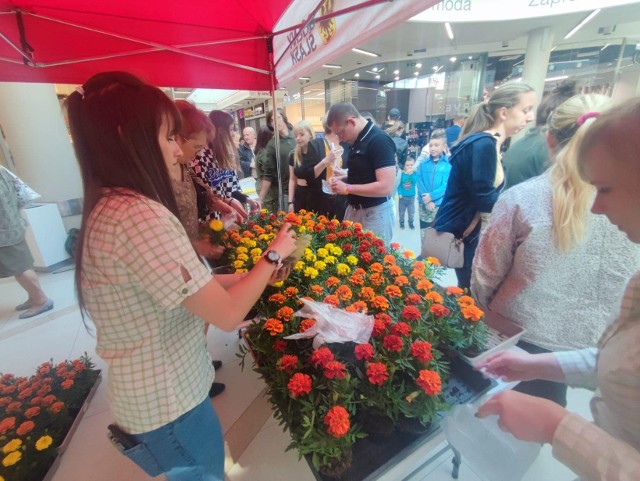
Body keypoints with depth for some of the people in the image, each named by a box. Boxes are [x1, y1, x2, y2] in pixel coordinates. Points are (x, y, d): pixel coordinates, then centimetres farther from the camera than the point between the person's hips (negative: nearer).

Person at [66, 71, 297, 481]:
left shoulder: (107, 208, 2)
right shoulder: (139, 216, -31)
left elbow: (187, 287, 5)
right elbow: (228, 314, -29)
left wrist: (252, 275, 2)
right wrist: (274, 254, -15)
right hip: (169, 404, -8)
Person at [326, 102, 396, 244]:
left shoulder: (379, 140, -20)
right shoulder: (358, 140, 7)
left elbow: (386, 187, -26)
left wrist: (347, 188, -21)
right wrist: (343, 179, 2)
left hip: (375, 212, -9)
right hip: (354, 209, 9)